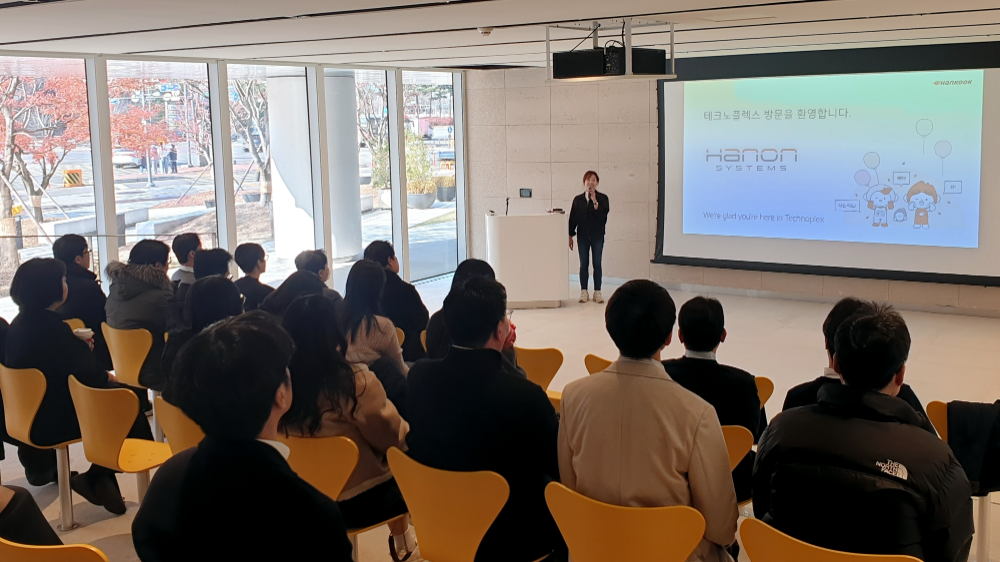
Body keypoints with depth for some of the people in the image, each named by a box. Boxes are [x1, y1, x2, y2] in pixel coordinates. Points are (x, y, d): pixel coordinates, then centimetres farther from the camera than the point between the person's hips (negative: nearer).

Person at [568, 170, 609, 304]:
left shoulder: (602, 198, -1)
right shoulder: (578, 199, 5)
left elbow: (603, 216, -12)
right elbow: (573, 218, 5)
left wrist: (595, 203, -19)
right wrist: (570, 235, 2)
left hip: (597, 235, -1)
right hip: (582, 236, 1)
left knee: (597, 264, 2)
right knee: (583, 264, 5)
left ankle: (597, 292, 8)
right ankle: (583, 292, 11)